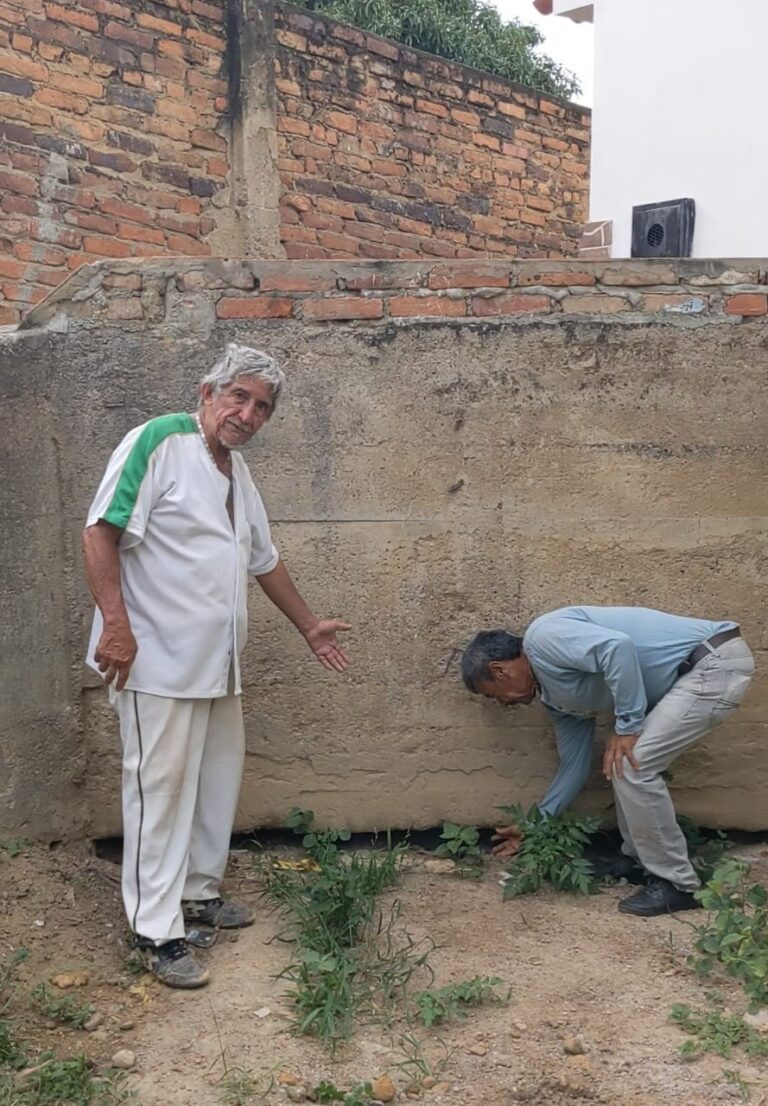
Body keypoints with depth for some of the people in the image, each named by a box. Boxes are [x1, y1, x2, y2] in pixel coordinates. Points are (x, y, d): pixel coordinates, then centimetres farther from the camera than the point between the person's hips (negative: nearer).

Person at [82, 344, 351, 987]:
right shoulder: (159, 442, -11)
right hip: (158, 660, -9)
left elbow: (264, 559, 25)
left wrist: (308, 625, 29)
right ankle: (157, 932, 9)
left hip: (217, 662, 9)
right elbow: (101, 531, -16)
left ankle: (200, 891, 33)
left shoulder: (238, 473, 14)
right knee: (160, 787, -2)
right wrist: (116, 624, -23)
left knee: (219, 776, 16)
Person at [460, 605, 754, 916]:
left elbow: (618, 647, -28)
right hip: (693, 671, 10)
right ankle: (638, 859, 27)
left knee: (632, 766, -11)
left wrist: (626, 725, -18)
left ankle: (677, 884, 2)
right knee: (624, 762, 14)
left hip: (717, 662, -10)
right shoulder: (556, 695, 16)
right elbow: (574, 766, 21)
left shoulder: (543, 637, -12)